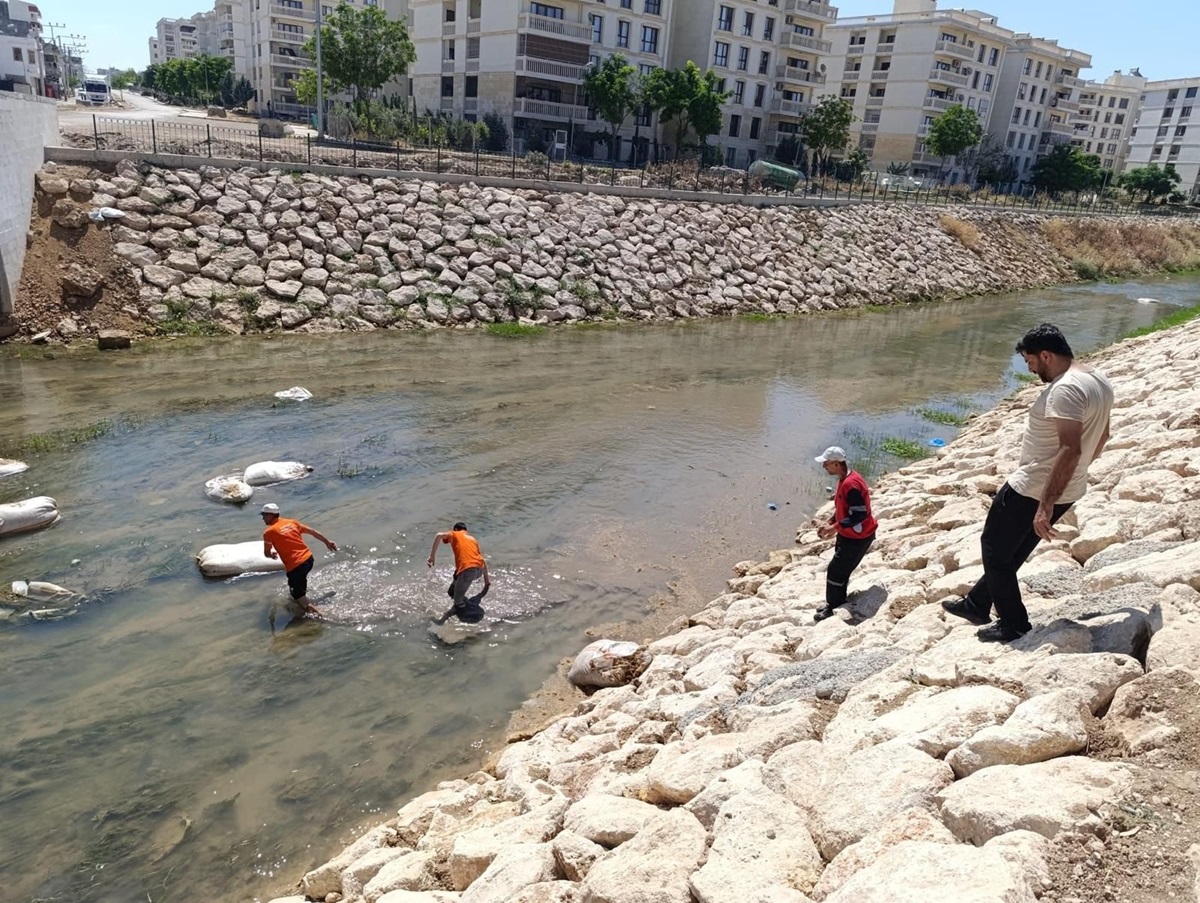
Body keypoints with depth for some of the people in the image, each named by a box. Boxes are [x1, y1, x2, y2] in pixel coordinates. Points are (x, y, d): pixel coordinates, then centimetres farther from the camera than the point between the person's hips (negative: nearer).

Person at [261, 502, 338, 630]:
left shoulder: (269, 532, -7)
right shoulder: (291, 522, 10)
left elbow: (267, 553, 3)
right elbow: (312, 531, 17)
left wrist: (273, 554, 27)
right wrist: (327, 542, 29)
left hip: (295, 566, -7)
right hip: (308, 558, 7)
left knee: (298, 596, 6)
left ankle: (318, 614, -3)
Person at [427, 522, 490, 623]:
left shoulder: (454, 534, 19)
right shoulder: (472, 538, 31)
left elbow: (439, 535, -4)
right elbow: (483, 560, 30)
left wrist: (432, 556, -3)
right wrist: (486, 579, 36)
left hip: (467, 569, -6)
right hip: (479, 569, 6)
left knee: (458, 602, 6)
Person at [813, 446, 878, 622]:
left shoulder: (851, 484, -29)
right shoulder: (844, 479, 3)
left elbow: (859, 515, -29)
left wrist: (835, 527, -27)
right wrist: (830, 523, 7)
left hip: (857, 538, -10)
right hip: (848, 535, 10)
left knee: (835, 571, -1)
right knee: (841, 569, 19)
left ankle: (832, 607, 13)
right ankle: (838, 602, 34)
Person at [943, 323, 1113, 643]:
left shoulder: (1065, 389, -25)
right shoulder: (1099, 381, 6)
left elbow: (1070, 449, -32)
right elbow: (1101, 436, 18)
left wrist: (1045, 507, -32)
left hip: (1033, 491, -10)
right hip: (1069, 490, 10)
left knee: (994, 549, 7)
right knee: (1012, 552, 22)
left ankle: (1014, 625, 15)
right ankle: (977, 604, 37)